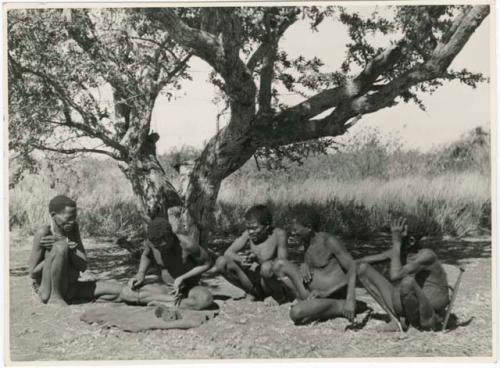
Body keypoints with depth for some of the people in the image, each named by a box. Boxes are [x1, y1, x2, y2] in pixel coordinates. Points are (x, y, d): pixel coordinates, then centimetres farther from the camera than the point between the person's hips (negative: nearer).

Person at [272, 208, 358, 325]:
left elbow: (352, 267, -19)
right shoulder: (307, 242, 9)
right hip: (316, 293, 9)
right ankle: (306, 299, -7)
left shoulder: (329, 241, -15)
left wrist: (350, 300, -30)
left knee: (296, 314, -32)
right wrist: (304, 267, -6)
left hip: (333, 296, -9)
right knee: (280, 265, 6)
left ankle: (341, 306, -12)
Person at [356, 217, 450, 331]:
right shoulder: (399, 251, 0)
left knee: (407, 281, -40)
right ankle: (397, 318, -1)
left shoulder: (427, 255, -20)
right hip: (403, 309, 7)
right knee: (362, 268, 1)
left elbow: (395, 276, -32)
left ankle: (414, 322, -9)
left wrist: (396, 242, -28)